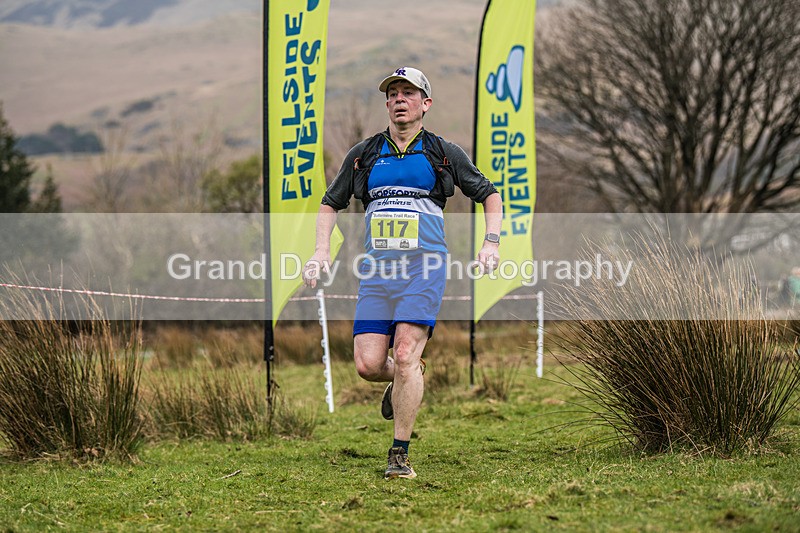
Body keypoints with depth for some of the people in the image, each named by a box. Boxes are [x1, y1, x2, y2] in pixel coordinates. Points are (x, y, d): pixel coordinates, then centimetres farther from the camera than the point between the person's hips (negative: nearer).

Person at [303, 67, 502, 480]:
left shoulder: (443, 153, 8)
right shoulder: (363, 154, 14)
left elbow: (489, 195, 17)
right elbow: (331, 202, 25)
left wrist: (491, 242, 2)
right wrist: (322, 250, 10)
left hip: (424, 268, -3)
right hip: (377, 270, 3)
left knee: (405, 356, -17)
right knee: (368, 364, -8)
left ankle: (400, 455, -8)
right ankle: (404, 381, 29)